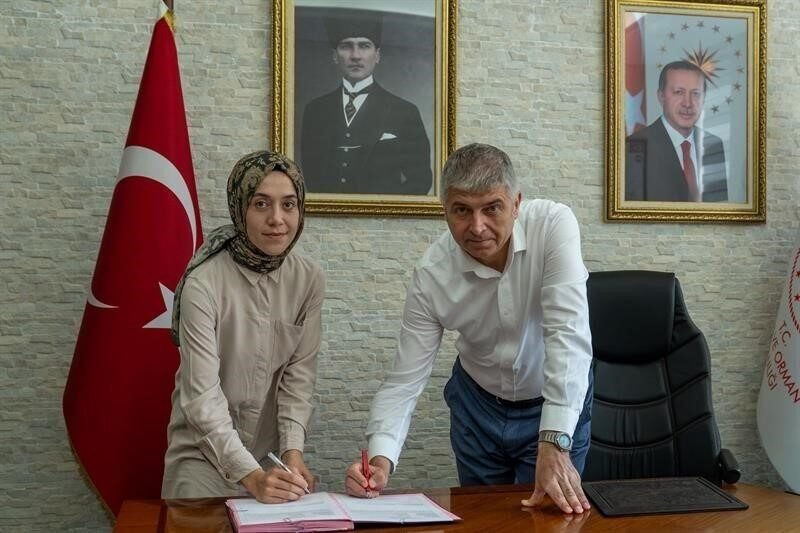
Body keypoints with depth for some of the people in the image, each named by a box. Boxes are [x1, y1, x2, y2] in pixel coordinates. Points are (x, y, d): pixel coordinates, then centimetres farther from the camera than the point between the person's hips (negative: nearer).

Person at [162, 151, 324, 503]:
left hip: (272, 452, 4)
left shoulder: (309, 279, -7)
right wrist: (250, 475, -31)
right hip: (205, 452, -3)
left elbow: (299, 374, -6)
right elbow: (202, 395, -24)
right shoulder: (204, 283, -21)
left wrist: (293, 450, -19)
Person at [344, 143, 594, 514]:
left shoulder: (554, 225, -28)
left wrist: (554, 443, -45)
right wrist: (380, 459, -36)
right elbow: (405, 380, -19)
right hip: (477, 403, 2)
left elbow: (568, 334, -36)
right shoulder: (431, 274, -21)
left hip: (557, 401, -2)